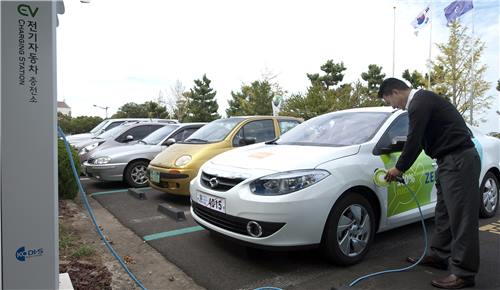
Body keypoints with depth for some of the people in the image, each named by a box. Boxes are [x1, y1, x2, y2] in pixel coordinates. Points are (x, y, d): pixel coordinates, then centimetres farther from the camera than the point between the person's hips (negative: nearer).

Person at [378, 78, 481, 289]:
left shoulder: (420, 102, -15)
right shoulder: (421, 99, 17)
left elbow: (414, 140, -16)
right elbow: (417, 140, 20)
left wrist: (399, 168, -2)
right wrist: (402, 166, 19)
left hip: (459, 160, -11)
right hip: (450, 160, 11)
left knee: (461, 215, -6)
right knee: (444, 212, 15)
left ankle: (463, 273, 1)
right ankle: (439, 255, 25)